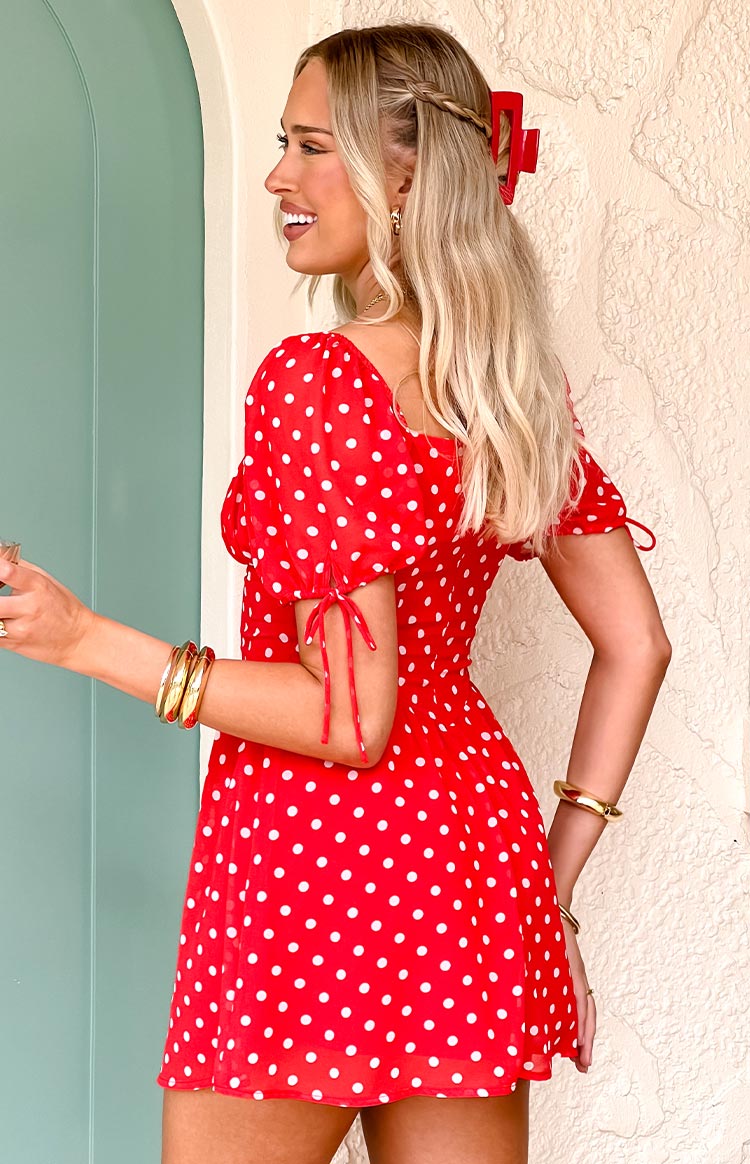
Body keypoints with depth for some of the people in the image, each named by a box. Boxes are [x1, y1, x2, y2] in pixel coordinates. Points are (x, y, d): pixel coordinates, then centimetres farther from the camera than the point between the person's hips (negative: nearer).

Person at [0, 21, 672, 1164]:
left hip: (313, 856, -7)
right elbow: (637, 645, 10)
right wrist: (553, 881, 14)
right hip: (477, 854, 7)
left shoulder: (315, 381, -16)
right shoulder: (519, 389, 7)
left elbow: (354, 717, -19)